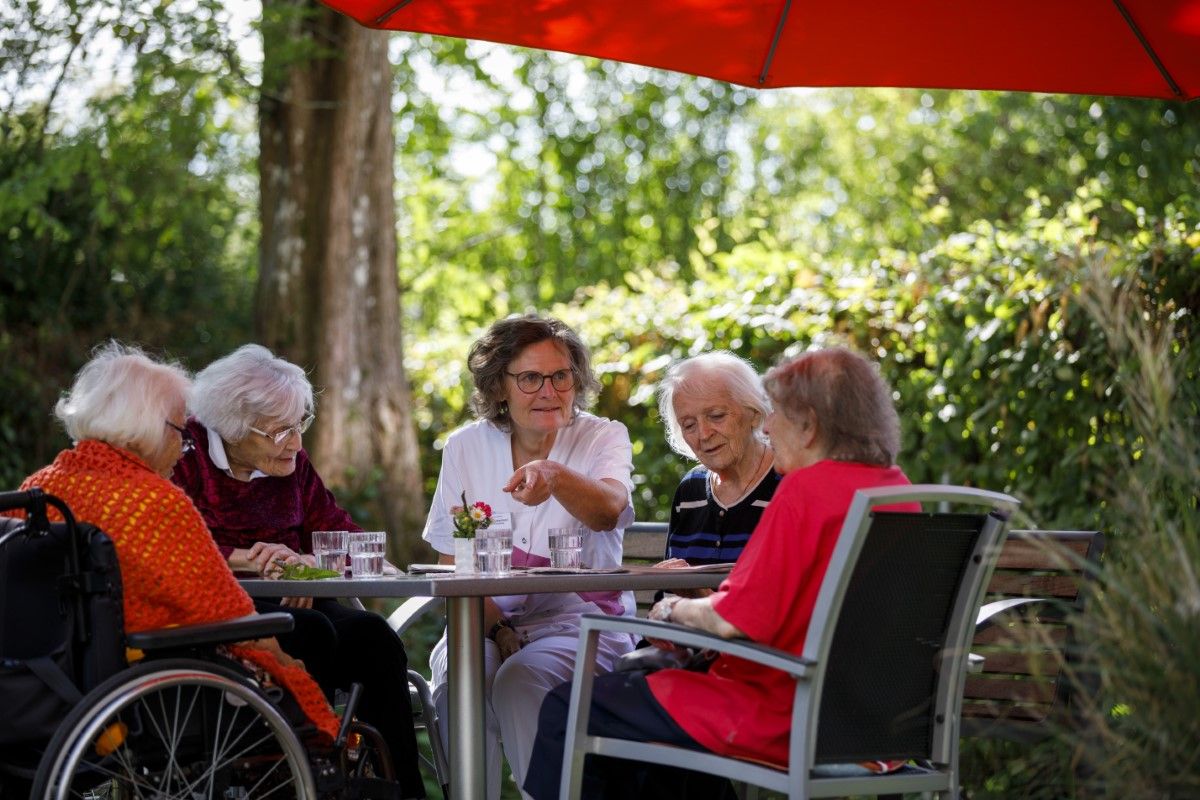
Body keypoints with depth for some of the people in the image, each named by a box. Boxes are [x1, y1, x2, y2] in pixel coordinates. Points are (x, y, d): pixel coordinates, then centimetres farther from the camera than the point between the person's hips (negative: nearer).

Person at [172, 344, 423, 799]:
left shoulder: (291, 463, 15)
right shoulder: (185, 456, -3)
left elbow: (342, 536, 12)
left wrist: (306, 561, -10)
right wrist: (248, 559, -16)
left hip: (288, 603, 6)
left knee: (372, 635, -23)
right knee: (310, 633, -33)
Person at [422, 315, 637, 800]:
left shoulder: (603, 438, -1)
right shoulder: (465, 447, 7)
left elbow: (608, 512, -24)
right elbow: (453, 563, 7)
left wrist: (555, 477, -46)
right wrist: (494, 628, -11)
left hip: (579, 619, -2)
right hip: (490, 618, 2)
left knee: (520, 683, -32)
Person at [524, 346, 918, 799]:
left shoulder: (807, 489, -18)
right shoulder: (897, 487, 9)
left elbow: (734, 620, -21)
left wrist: (676, 609, 0)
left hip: (780, 722, -10)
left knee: (566, 710, -1)